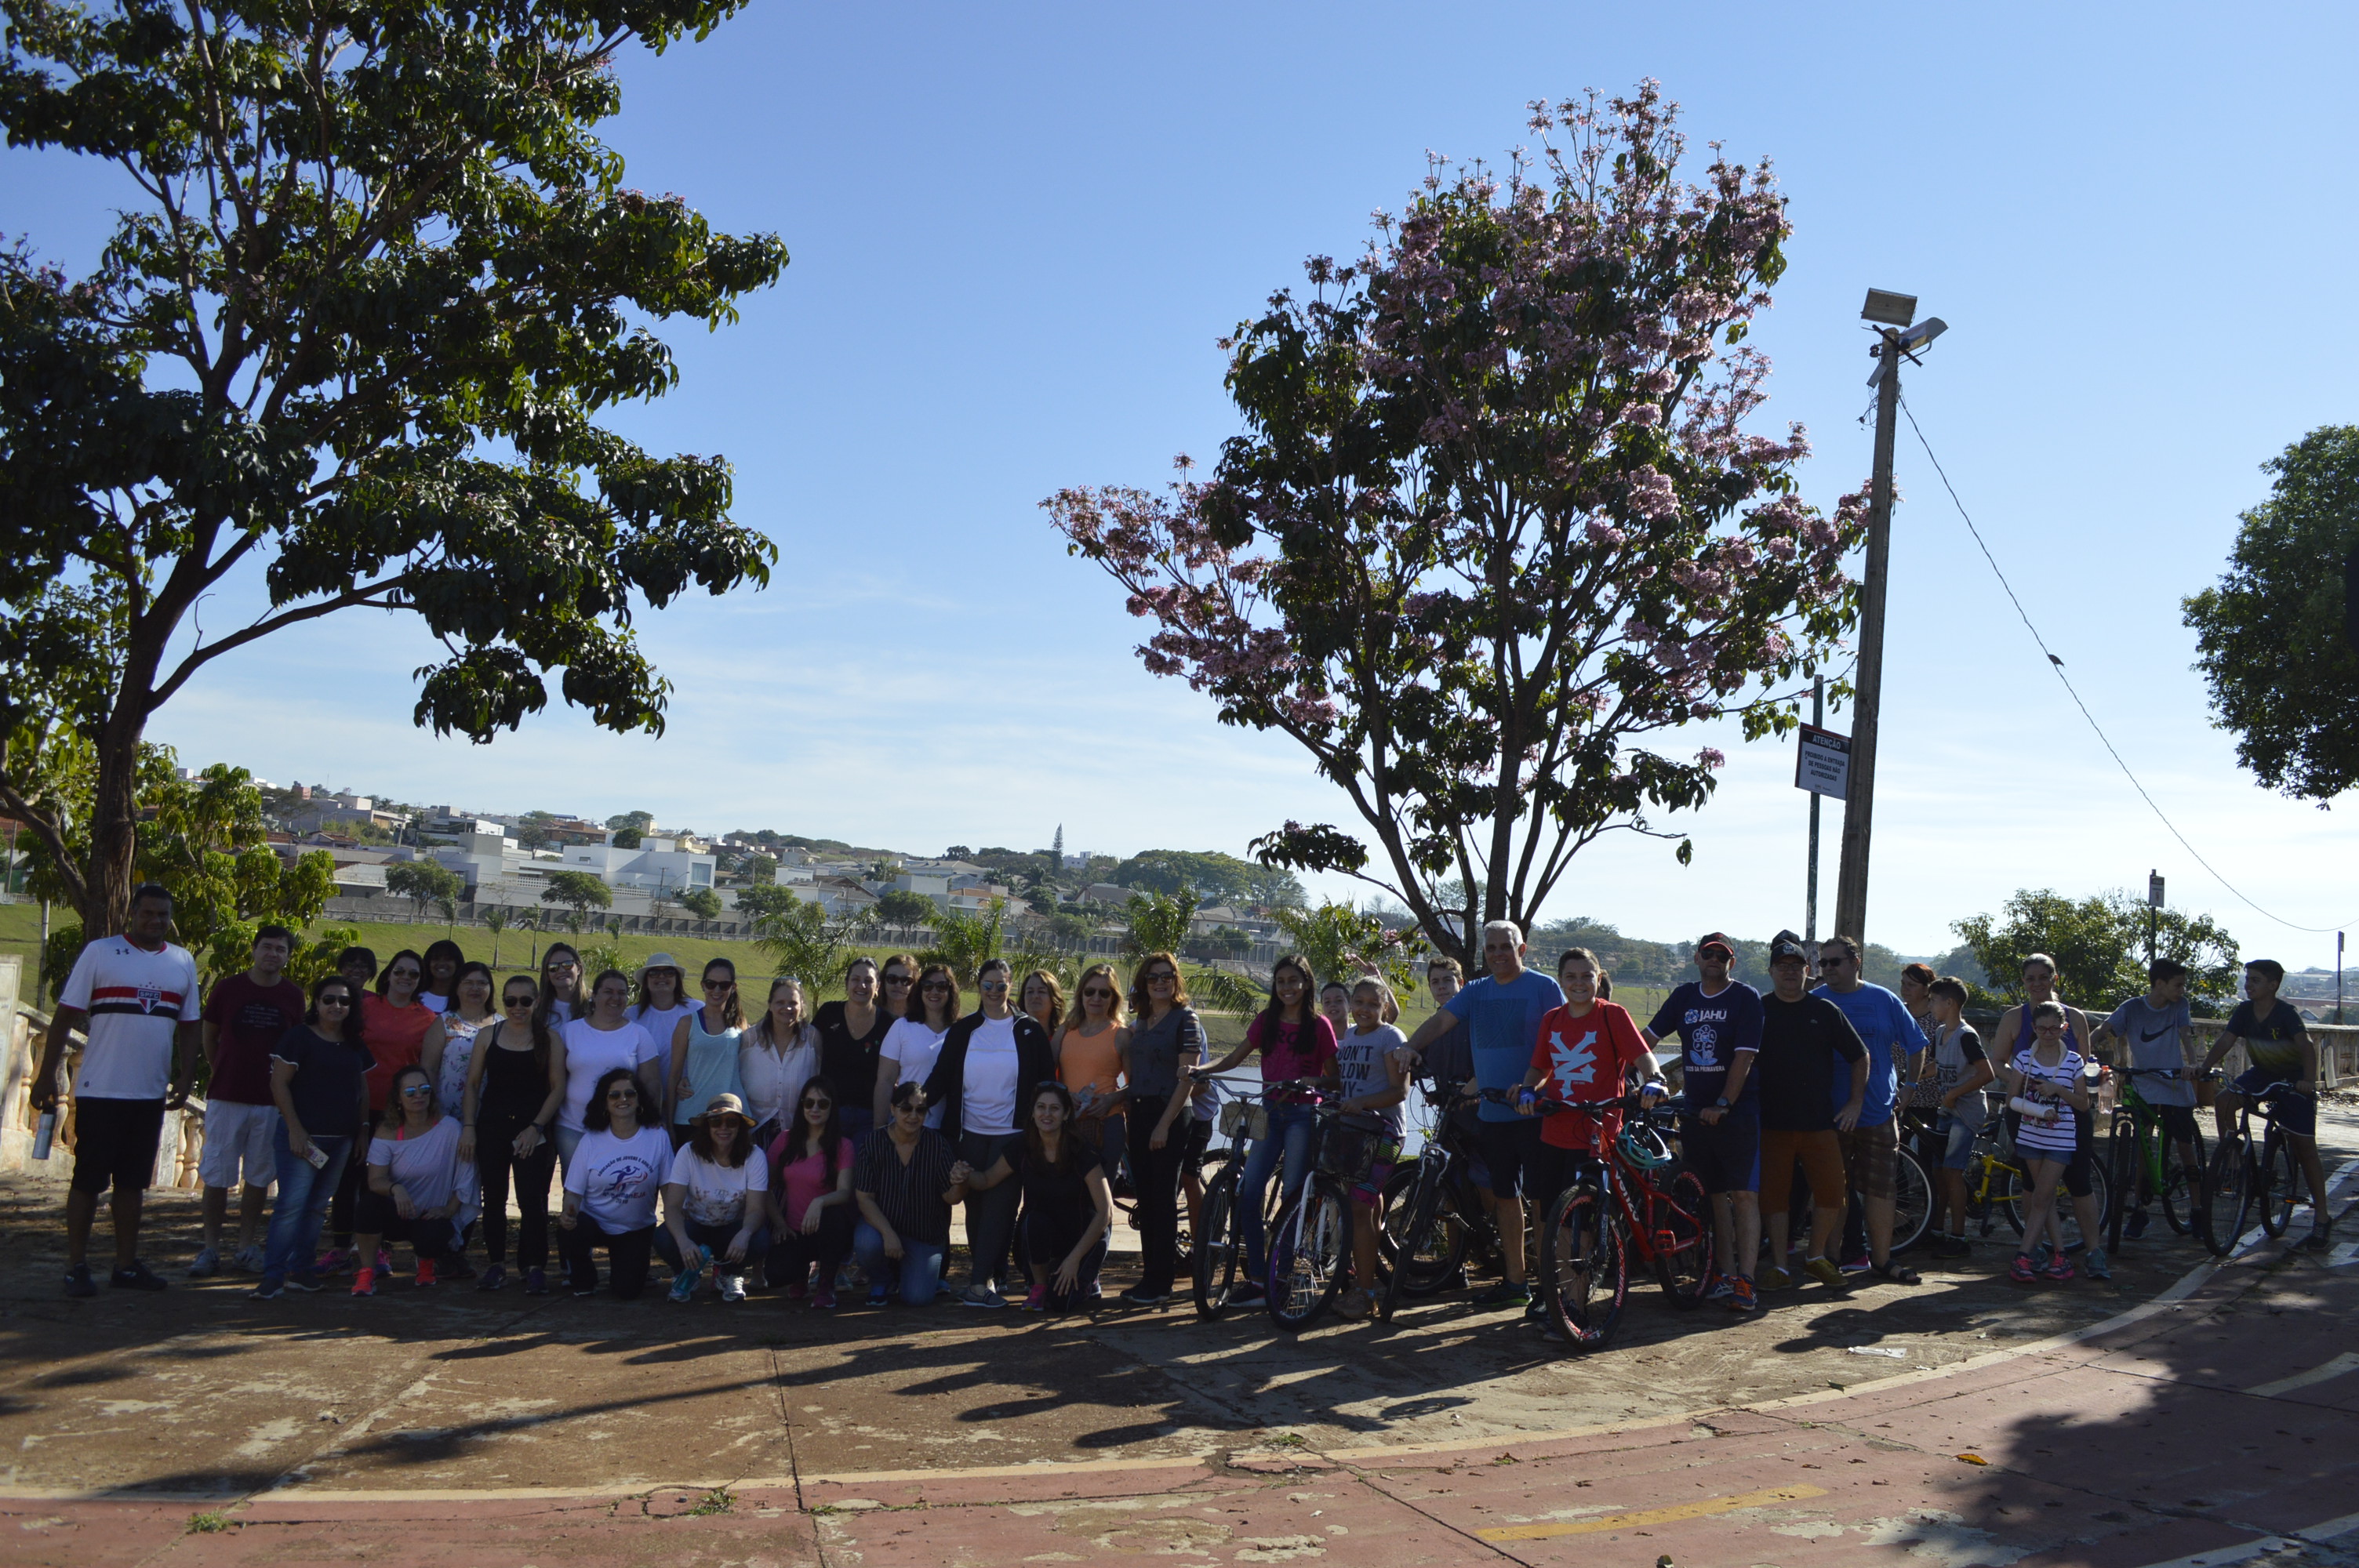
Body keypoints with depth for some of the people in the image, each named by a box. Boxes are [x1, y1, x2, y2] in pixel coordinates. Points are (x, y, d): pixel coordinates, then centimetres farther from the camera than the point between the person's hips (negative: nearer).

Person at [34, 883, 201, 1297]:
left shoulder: (183, 962, 10)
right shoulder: (100, 952, -3)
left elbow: (188, 1026, 14)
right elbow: (65, 1017, -4)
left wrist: (185, 1077, 4)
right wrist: (46, 1075, -8)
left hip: (151, 1093, 4)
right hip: (100, 1090, -4)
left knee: (133, 1182, 10)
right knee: (88, 1179, 1)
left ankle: (126, 1264, 17)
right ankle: (76, 1266, 9)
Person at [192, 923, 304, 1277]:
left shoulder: (293, 995, 3)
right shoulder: (227, 988, 0)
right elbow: (209, 1036, 11)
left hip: (271, 1101, 1)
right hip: (226, 1097, -1)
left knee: (259, 1178, 6)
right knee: (217, 1176, 1)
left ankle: (246, 1247, 15)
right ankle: (210, 1248, 10)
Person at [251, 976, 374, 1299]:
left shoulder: (356, 1045, 14)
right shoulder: (299, 1037, -4)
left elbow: (363, 1090, 19)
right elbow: (278, 1083, -8)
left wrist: (362, 1131, 11)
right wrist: (295, 1128, -13)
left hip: (341, 1139, 6)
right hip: (302, 1136, -6)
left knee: (317, 1206, 9)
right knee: (292, 1204, -13)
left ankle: (301, 1270, 15)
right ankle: (272, 1275, -10)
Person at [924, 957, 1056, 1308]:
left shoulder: (1029, 1031, 3)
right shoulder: (963, 1030, 8)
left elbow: (1046, 1082, 5)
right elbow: (941, 1076, 3)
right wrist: (920, 1100, -15)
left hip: (1011, 1134, -2)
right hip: (970, 1132, 2)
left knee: (999, 1205, -8)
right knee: (975, 1204, 5)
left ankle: (979, 1282, -9)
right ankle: (988, 1276, 17)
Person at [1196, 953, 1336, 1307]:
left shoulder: (1319, 1026, 0)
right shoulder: (1265, 1022, 10)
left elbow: (1333, 1076, 0)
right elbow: (1235, 1058, 12)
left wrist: (1304, 1082, -20)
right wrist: (1201, 1070, -4)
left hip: (1302, 1114, -3)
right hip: (1270, 1113, 3)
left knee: (1292, 1195, -3)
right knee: (1249, 1191, -9)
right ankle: (1257, 1275, -3)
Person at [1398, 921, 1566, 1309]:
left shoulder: (1544, 988, -3)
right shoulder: (1475, 993, 12)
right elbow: (1441, 1021, 1)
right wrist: (1411, 1047, -18)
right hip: (1492, 1112, 6)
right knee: (1505, 1196, 11)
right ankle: (1515, 1283, 20)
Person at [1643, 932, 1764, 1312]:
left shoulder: (1746, 998, -3)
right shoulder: (1684, 996, 11)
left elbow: (1744, 1056, -11)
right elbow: (1647, 1038, 12)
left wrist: (1723, 1104, -17)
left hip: (1737, 1110, -5)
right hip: (1695, 1110, 5)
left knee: (1744, 1194, -9)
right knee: (1715, 1195, 9)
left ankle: (1745, 1283, -11)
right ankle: (1726, 1274, 15)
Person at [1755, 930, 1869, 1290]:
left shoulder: (1825, 1011, 6)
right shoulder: (1758, 1011, 3)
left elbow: (1860, 1056, 14)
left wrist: (1855, 1102, 8)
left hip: (1820, 1121, 1)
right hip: (1772, 1122, -1)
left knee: (1831, 1192, 1)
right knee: (1774, 1194, 1)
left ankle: (1817, 1257, 21)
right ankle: (1779, 1266, 11)